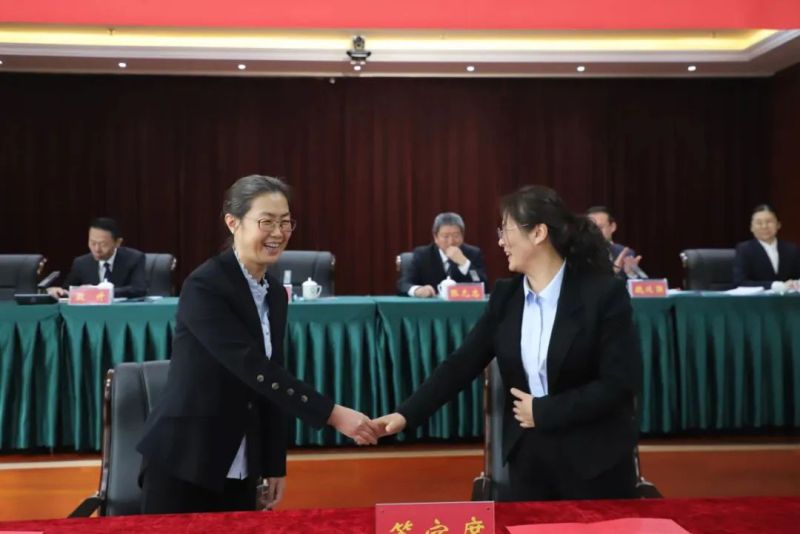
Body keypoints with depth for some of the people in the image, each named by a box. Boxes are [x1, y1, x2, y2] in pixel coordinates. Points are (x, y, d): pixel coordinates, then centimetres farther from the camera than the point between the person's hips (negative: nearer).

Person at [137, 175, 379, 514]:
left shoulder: (275, 294, 6)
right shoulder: (205, 286, -18)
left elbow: (270, 378, 10)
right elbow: (254, 369, -26)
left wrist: (275, 466, 10)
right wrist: (332, 414, -30)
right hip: (183, 462, -7)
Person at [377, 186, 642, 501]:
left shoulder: (604, 293, -13)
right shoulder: (505, 296, 2)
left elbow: (621, 383, -17)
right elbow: (462, 363, 1)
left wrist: (543, 411, -17)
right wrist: (405, 414, -8)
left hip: (594, 461, -4)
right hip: (528, 456, 4)